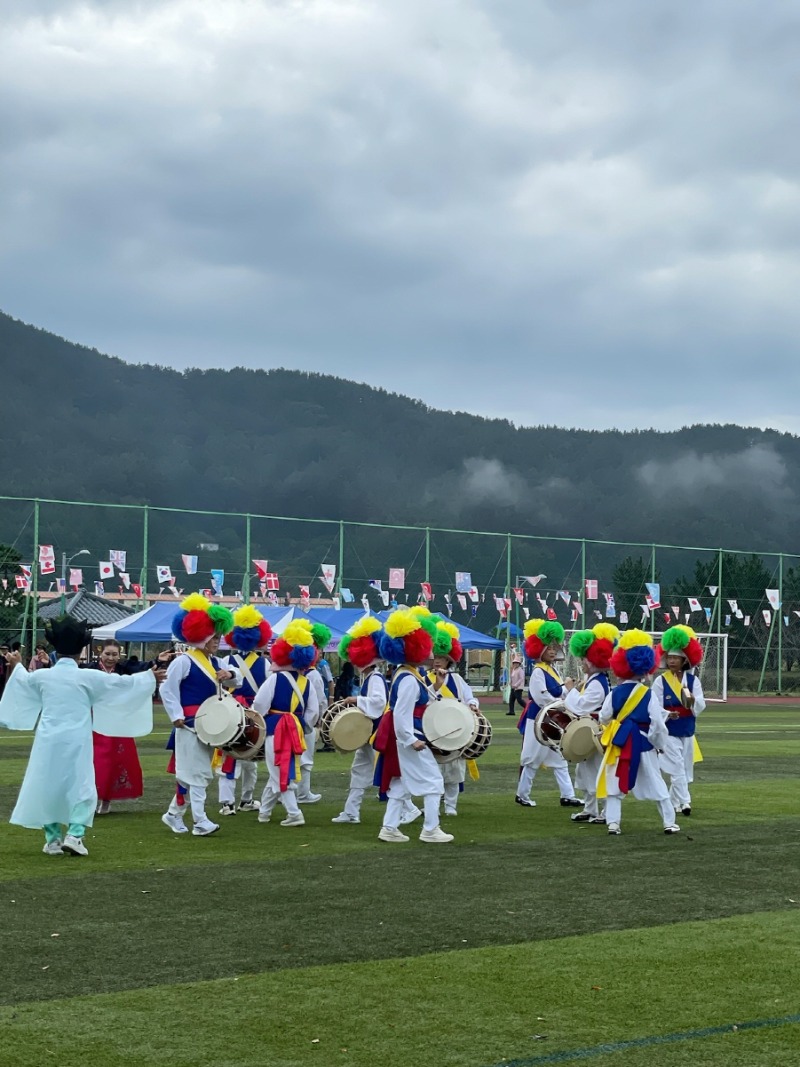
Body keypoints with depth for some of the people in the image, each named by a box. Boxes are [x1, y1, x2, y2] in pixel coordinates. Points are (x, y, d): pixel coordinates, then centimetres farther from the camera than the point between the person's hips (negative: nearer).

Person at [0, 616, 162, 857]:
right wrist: (150, 677, 15)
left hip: (48, 743, 3)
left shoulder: (42, 676, 3)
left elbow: (24, 680, 27)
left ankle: (53, 839, 15)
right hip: (75, 743, -3)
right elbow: (124, 683, 1)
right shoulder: (88, 677, -7)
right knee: (82, 788, 3)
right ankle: (74, 835, -12)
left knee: (48, 788, 13)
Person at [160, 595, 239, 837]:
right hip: (190, 725, -8)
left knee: (195, 772, 13)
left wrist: (230, 675, -8)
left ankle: (174, 813, 25)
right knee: (195, 772, -9)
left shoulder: (215, 662, 13)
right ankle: (200, 822, -10)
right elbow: (167, 690, -13)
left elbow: (237, 682, 14)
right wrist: (176, 716, -18)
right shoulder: (183, 662, -12)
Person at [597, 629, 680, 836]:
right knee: (656, 785, 9)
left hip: (619, 743, 1)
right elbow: (657, 724, -10)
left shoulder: (615, 693, -4)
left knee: (615, 785, 7)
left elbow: (604, 718, 2)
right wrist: (660, 745, 4)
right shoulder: (649, 695, -9)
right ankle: (669, 822, 13)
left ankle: (613, 823, -1)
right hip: (644, 745, -1)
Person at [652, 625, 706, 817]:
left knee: (685, 769, 10)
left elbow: (701, 706, -4)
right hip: (668, 731, -4)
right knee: (677, 768, -11)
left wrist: (692, 700, -26)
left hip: (687, 731, 4)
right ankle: (684, 802, -12)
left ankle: (674, 801, 23)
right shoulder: (660, 681, -6)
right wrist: (667, 715, -28)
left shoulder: (693, 680, 1)